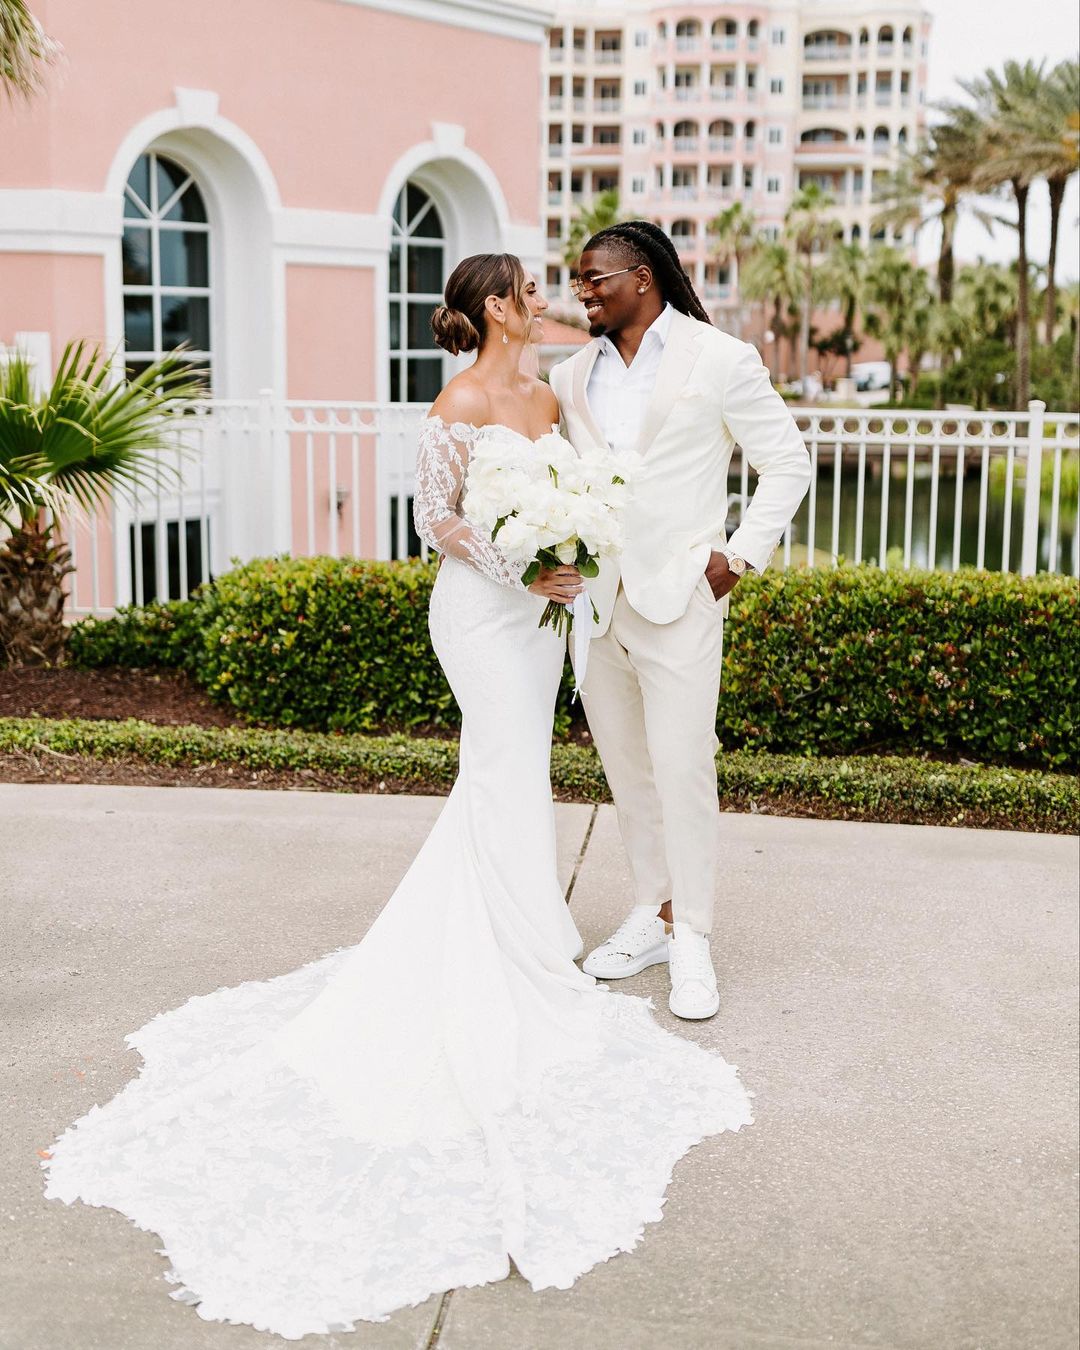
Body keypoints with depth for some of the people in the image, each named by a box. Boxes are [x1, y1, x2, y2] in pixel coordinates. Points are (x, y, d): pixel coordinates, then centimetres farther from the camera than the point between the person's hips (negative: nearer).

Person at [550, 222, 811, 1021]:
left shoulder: (720, 359, -1)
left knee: (682, 768, -7)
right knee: (625, 769, 11)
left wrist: (744, 554, -6)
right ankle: (651, 916, 25)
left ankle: (692, 941, 5)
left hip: (678, 597, -5)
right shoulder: (573, 375, 13)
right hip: (592, 600, 5)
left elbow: (788, 462, 2)